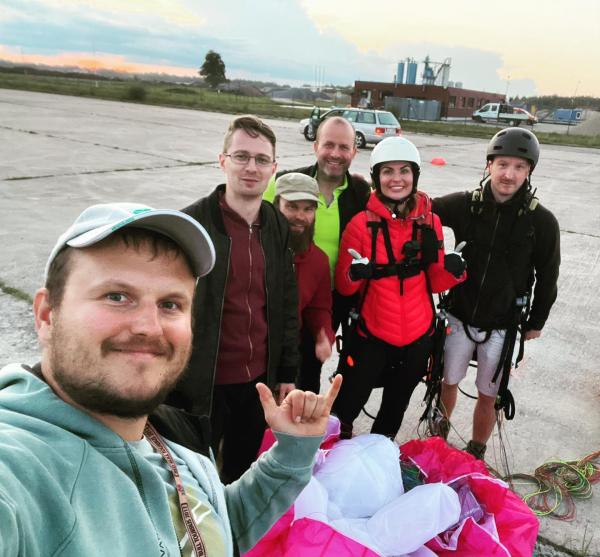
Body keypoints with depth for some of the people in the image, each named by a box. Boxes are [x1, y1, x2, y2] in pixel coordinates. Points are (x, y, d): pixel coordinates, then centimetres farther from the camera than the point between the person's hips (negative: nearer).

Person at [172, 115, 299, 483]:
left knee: (243, 469, 23)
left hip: (259, 377, 5)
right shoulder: (192, 223, -13)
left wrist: (287, 373, 10)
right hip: (203, 381, -5)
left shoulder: (278, 227, 4)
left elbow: (288, 306, 9)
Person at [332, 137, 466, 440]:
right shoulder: (362, 223, -12)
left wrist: (452, 271, -18)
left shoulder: (429, 221, -3)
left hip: (417, 335, 3)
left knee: (395, 409, 22)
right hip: (372, 335, -3)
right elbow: (343, 286, -8)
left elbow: (434, 282, 3)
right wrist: (355, 274, -30)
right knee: (347, 406, 5)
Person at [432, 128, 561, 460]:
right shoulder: (465, 205, -10)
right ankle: (441, 429, 48)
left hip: (502, 326, -1)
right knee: (449, 382, 19)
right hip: (459, 316, 1)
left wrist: (536, 322, 7)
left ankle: (475, 454, 37)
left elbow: (547, 277, 0)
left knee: (488, 396, 13)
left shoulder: (542, 221, -12)